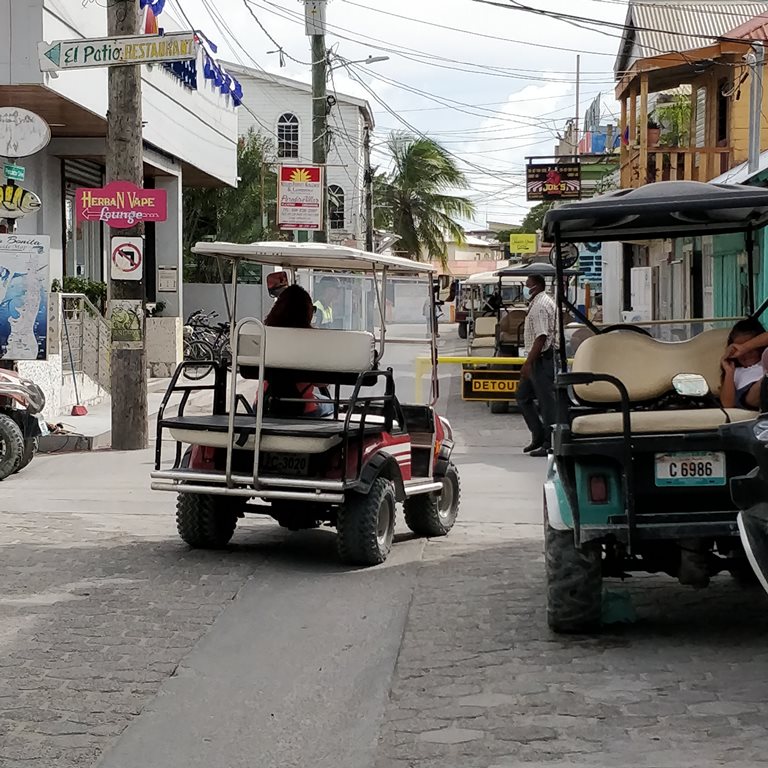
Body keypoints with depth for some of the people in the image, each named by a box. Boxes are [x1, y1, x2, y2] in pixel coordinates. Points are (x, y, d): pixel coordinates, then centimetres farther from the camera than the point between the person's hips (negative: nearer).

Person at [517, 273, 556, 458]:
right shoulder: (541, 302, 17)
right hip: (541, 359, 11)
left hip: (542, 358, -11)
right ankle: (539, 436, 19)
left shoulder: (540, 306, -17)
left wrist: (528, 362, -25)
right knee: (522, 395, 16)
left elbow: (541, 337, -24)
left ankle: (550, 444, -3)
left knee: (546, 401, -7)